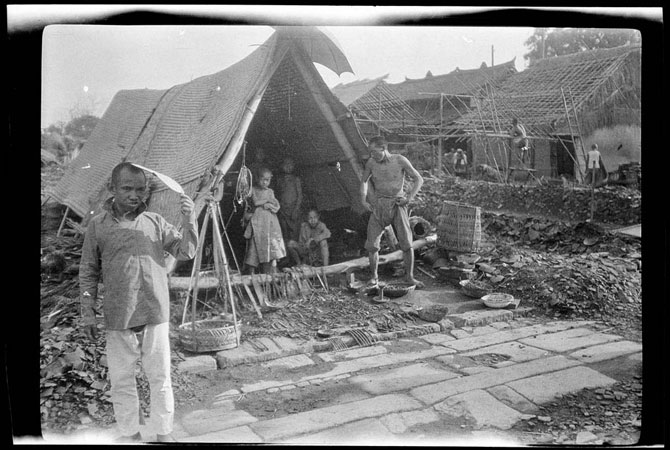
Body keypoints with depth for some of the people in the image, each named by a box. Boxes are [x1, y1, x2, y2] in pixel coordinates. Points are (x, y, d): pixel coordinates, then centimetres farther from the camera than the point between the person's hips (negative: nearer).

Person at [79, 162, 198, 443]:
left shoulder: (155, 222, 2)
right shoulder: (98, 225, 0)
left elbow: (185, 252, -2)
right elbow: (88, 272, 5)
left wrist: (188, 220, -17)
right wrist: (87, 312, 3)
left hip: (156, 314, 0)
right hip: (117, 318, 0)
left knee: (160, 378, 9)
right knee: (121, 381, 10)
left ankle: (164, 434, 24)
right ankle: (130, 435, 27)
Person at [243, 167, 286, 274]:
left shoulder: (270, 191, 16)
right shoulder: (253, 190, 5)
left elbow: (276, 207, 7)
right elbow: (256, 202, -10)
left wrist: (267, 205, -8)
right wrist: (268, 200, -1)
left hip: (270, 223, 3)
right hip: (257, 222, -3)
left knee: (271, 251, -3)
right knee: (254, 249, -5)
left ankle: (269, 274, -1)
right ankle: (252, 273, 2)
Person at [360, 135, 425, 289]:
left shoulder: (400, 160, -7)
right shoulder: (371, 163, 0)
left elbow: (419, 179, 1)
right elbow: (364, 181, 19)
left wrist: (409, 197, -10)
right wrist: (363, 200, 8)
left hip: (397, 204, -2)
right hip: (378, 205, 2)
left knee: (407, 243, -4)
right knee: (372, 245, -4)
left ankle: (409, 276, 13)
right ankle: (374, 277, 14)